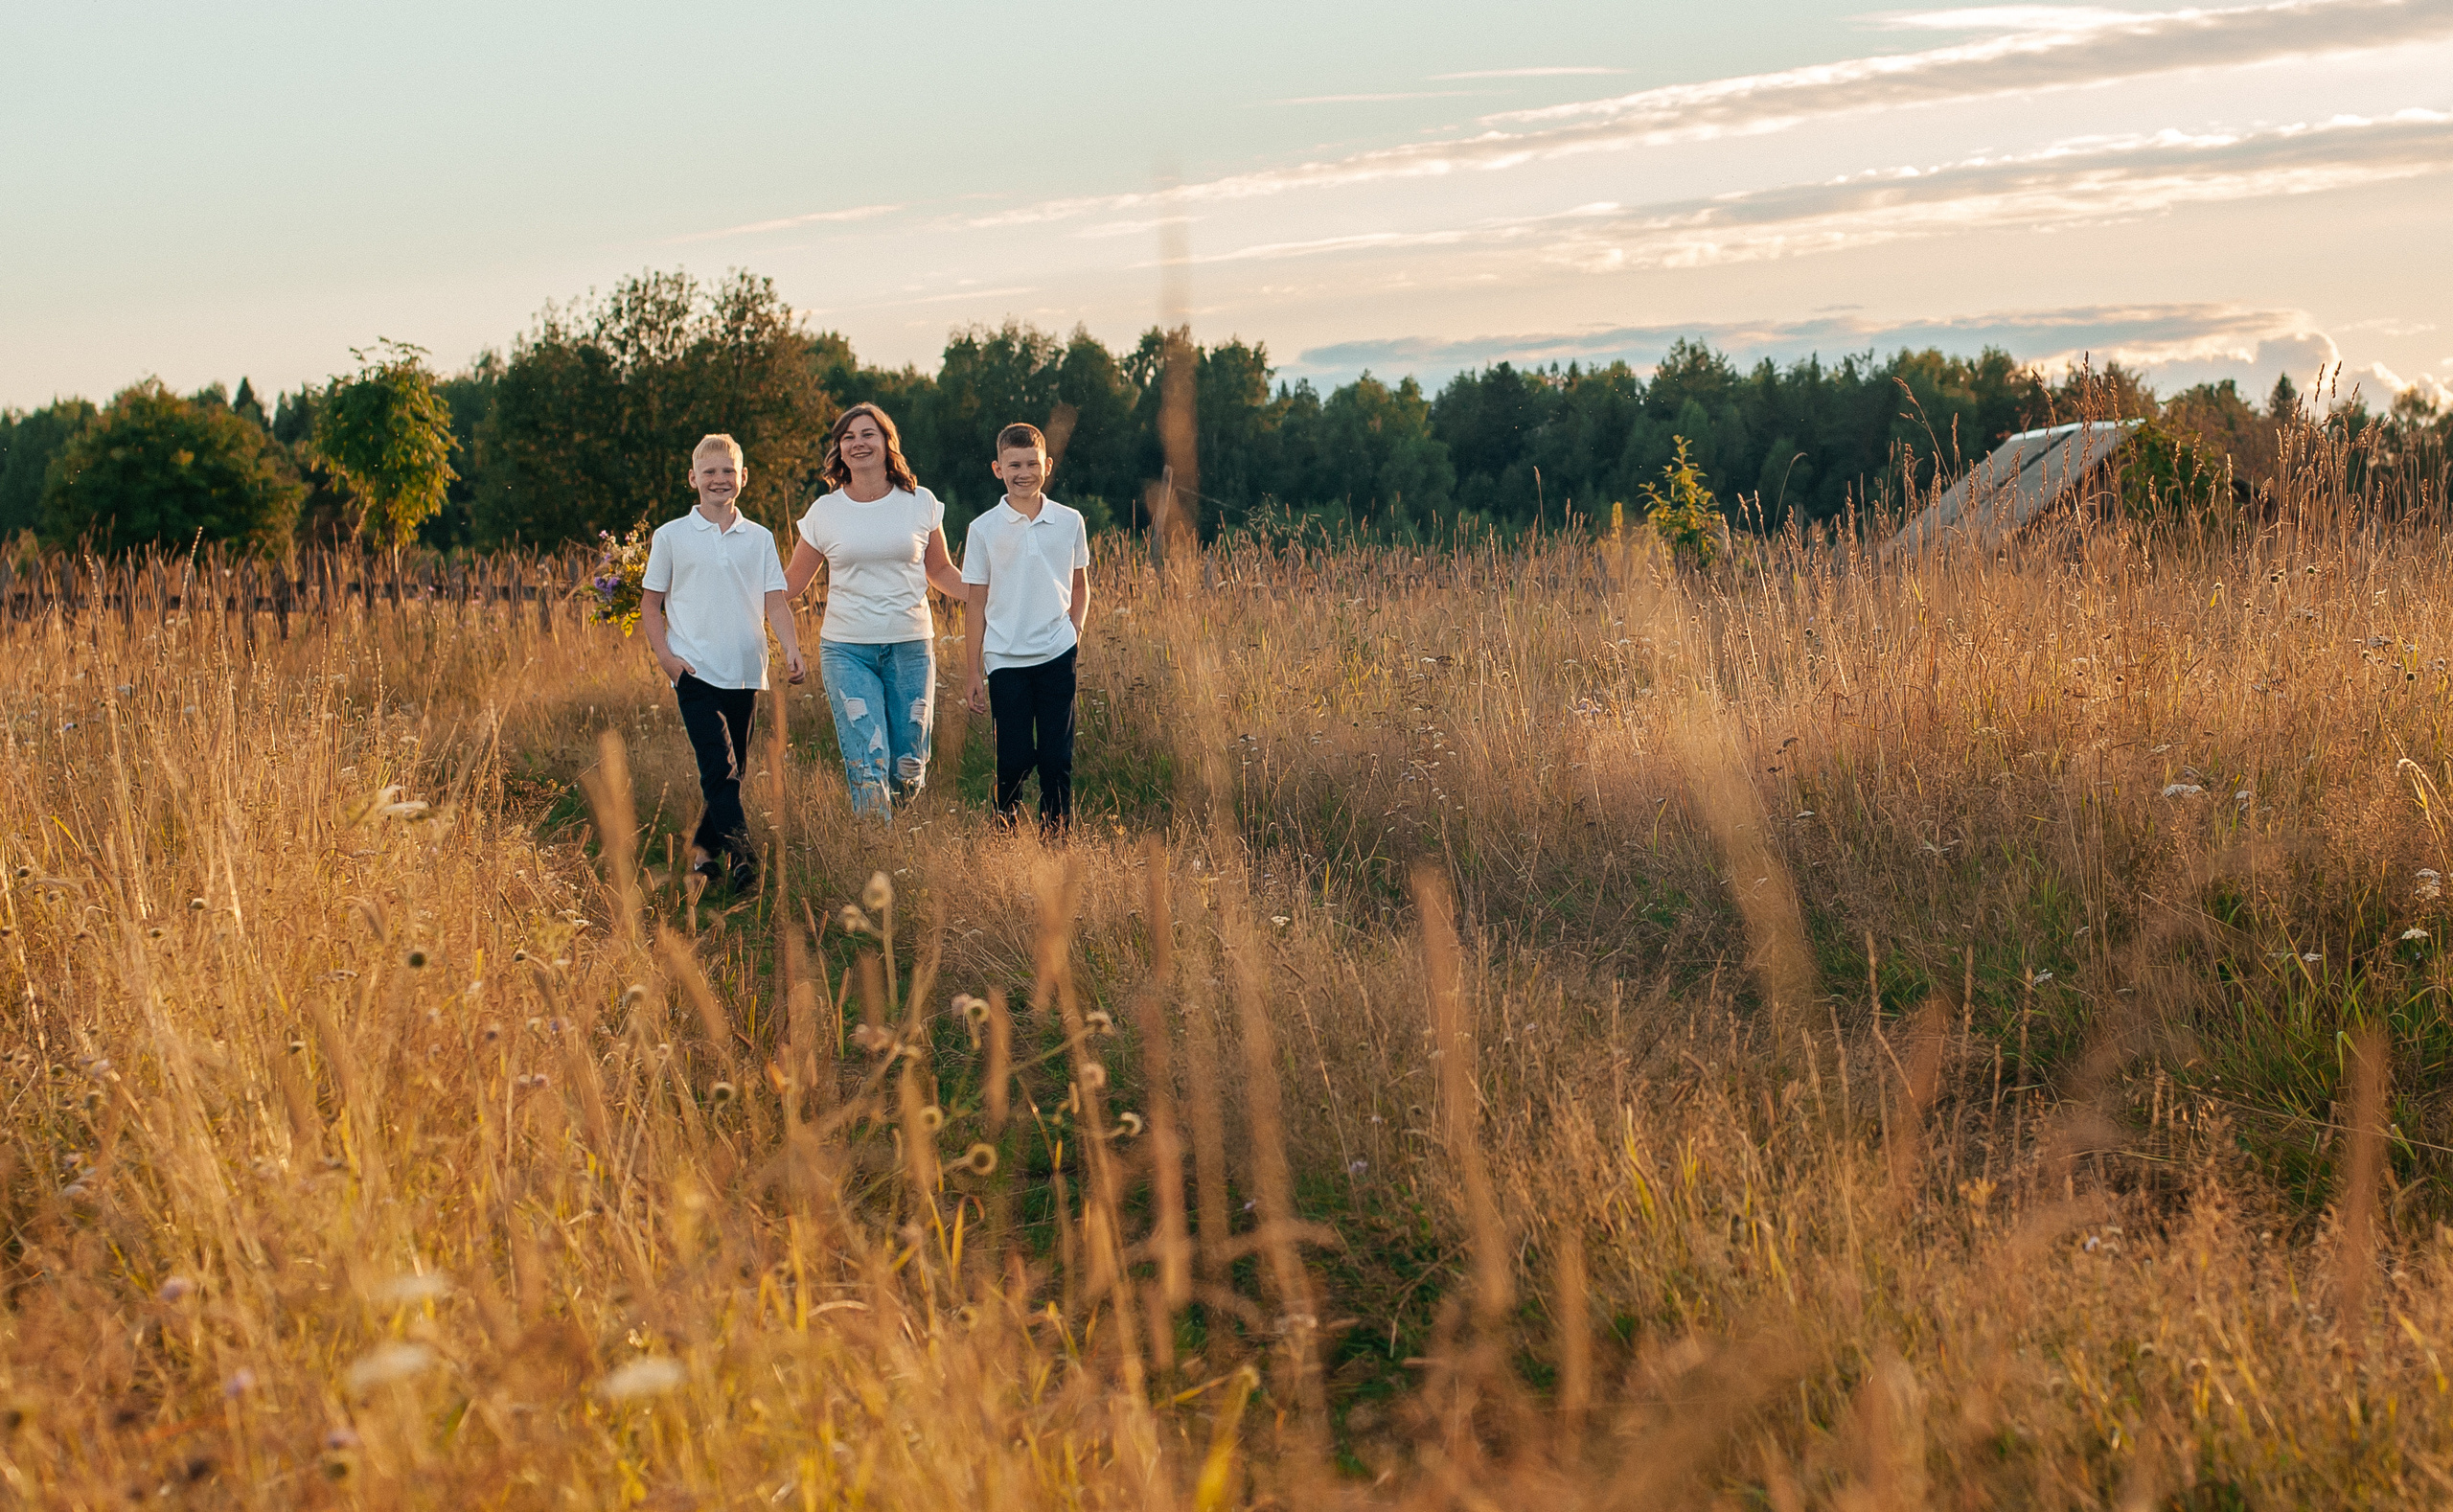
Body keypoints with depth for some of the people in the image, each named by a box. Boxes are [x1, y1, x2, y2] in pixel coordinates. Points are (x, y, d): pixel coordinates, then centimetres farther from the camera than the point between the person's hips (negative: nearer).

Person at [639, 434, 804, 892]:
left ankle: (704, 850, 23)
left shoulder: (759, 539, 11)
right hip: (696, 671, -3)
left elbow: (774, 601, 7)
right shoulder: (671, 536, 5)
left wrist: (791, 647, -9)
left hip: (745, 673, 3)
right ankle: (742, 855, -24)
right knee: (718, 767, -17)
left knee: (730, 769, 8)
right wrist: (665, 655, -6)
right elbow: (651, 604, 8)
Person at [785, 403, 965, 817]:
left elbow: (941, 572, 16)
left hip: (911, 646, 1)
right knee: (867, 770, -12)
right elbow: (790, 582, 12)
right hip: (847, 649, -1)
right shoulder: (825, 512, 4)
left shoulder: (920, 503, 5)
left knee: (908, 773, 2)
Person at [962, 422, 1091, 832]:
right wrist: (975, 672, 2)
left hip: (1057, 656, 1)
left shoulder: (1069, 522, 4)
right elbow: (975, 604, 3)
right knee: (1014, 760, 0)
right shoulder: (984, 529, 0)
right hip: (1005, 659, -1)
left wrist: (1075, 630, 2)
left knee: (1057, 758, 0)